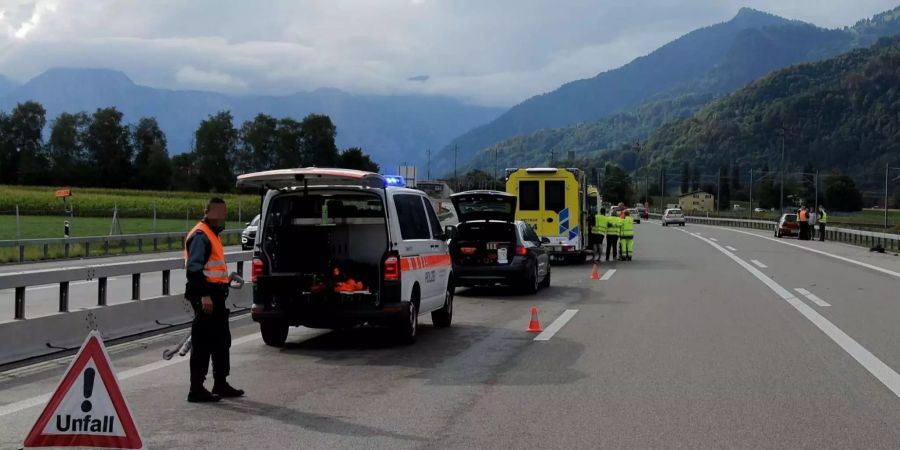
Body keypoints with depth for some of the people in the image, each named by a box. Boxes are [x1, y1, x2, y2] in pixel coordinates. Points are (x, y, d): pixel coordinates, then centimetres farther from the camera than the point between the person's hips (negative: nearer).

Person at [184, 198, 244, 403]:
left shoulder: (212, 234, 19)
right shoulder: (200, 235, -14)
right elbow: (194, 268, -24)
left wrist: (226, 278, 25)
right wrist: (204, 295, -30)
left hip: (215, 296, 11)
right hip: (206, 296, -11)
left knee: (222, 340, 17)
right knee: (203, 344, -6)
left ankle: (221, 384, 27)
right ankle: (196, 389, -1)